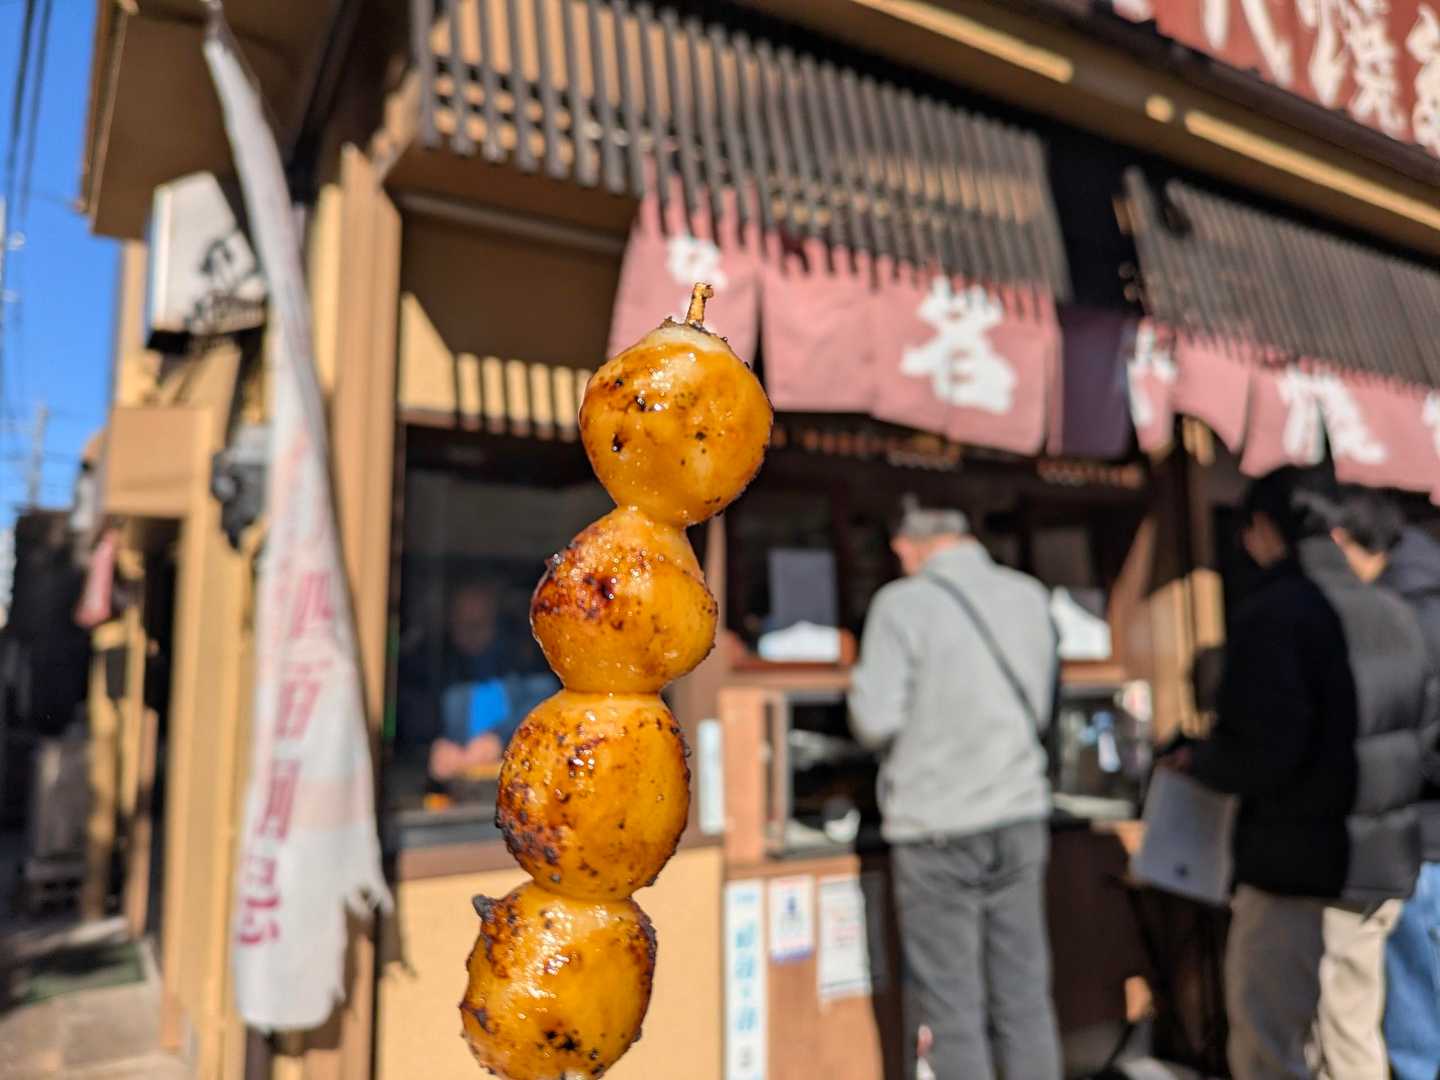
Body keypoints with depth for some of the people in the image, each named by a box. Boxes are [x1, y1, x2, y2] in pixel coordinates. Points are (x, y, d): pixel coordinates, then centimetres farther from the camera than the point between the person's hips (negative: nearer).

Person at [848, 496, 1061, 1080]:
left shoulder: (903, 604, -12)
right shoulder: (1030, 596, 6)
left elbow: (875, 721, -17)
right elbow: (1040, 710, 16)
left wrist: (861, 682, 3)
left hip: (937, 826, -5)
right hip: (1020, 815, 5)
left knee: (949, 1004, 7)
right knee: (1025, 997, 15)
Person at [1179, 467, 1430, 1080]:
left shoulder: (1274, 614, -18)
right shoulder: (1393, 614, 10)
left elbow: (1260, 753, -24)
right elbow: (1405, 737, 14)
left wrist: (1195, 761, -5)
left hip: (1300, 872, -9)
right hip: (1384, 868, 9)